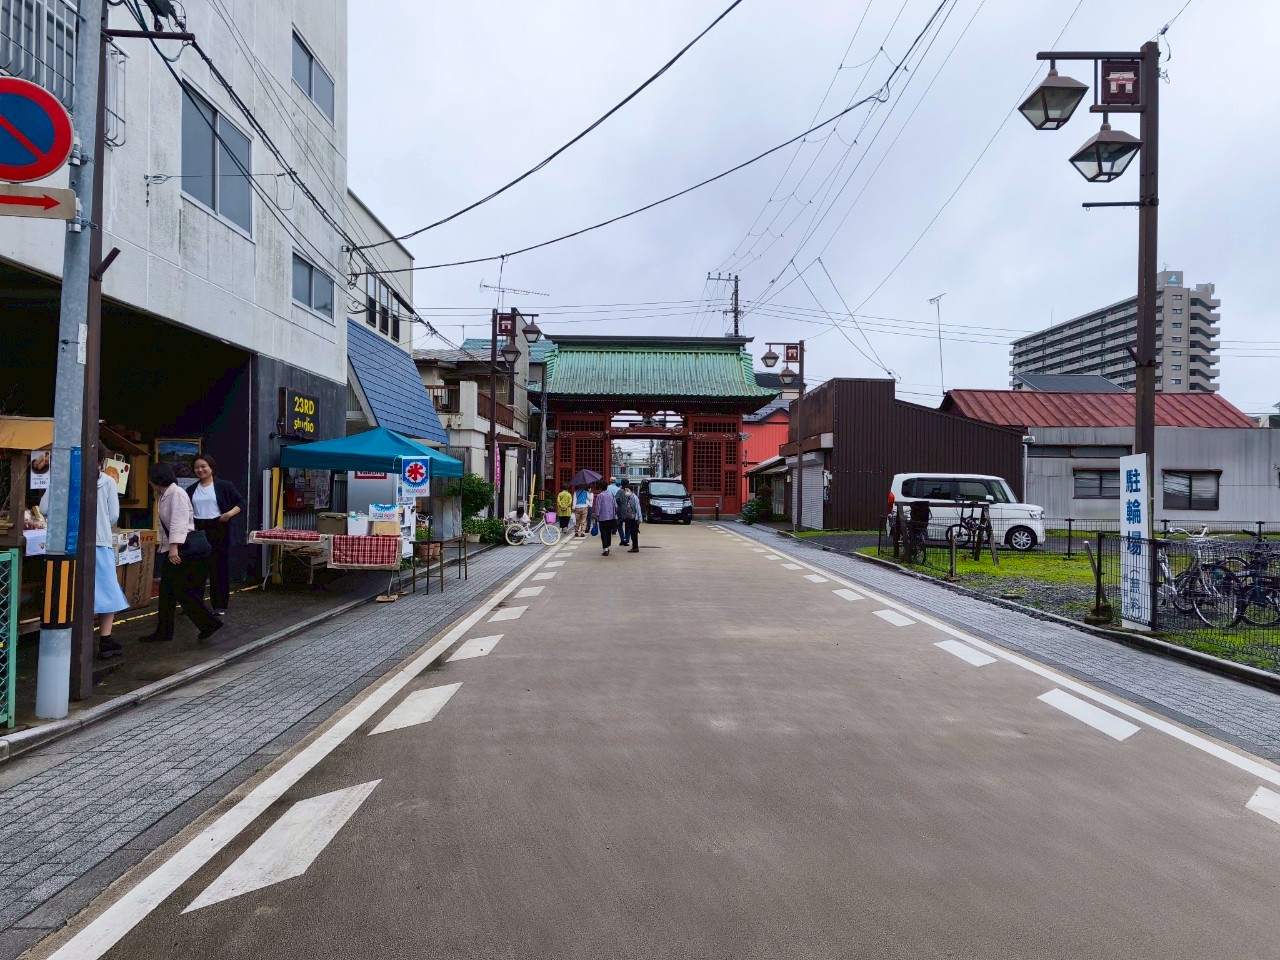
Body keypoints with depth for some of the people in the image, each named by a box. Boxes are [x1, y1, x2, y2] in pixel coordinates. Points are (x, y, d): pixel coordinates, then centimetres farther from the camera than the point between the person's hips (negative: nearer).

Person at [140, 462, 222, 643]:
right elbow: (165, 524, 17)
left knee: (181, 590, -7)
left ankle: (210, 623, -1)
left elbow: (179, 522, -23)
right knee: (166, 590, 11)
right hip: (170, 547, 10)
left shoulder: (177, 493, -14)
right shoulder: (163, 496, 15)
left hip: (181, 548, -10)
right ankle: (163, 631, 18)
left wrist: (174, 546, -30)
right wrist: (166, 547, 17)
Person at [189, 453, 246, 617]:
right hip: (197, 530, 4)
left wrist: (230, 513, -17)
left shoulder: (224, 486, -1)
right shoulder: (192, 489, 12)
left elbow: (241, 503, -1)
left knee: (220, 567, 0)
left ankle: (220, 605, 7)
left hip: (218, 530, -4)